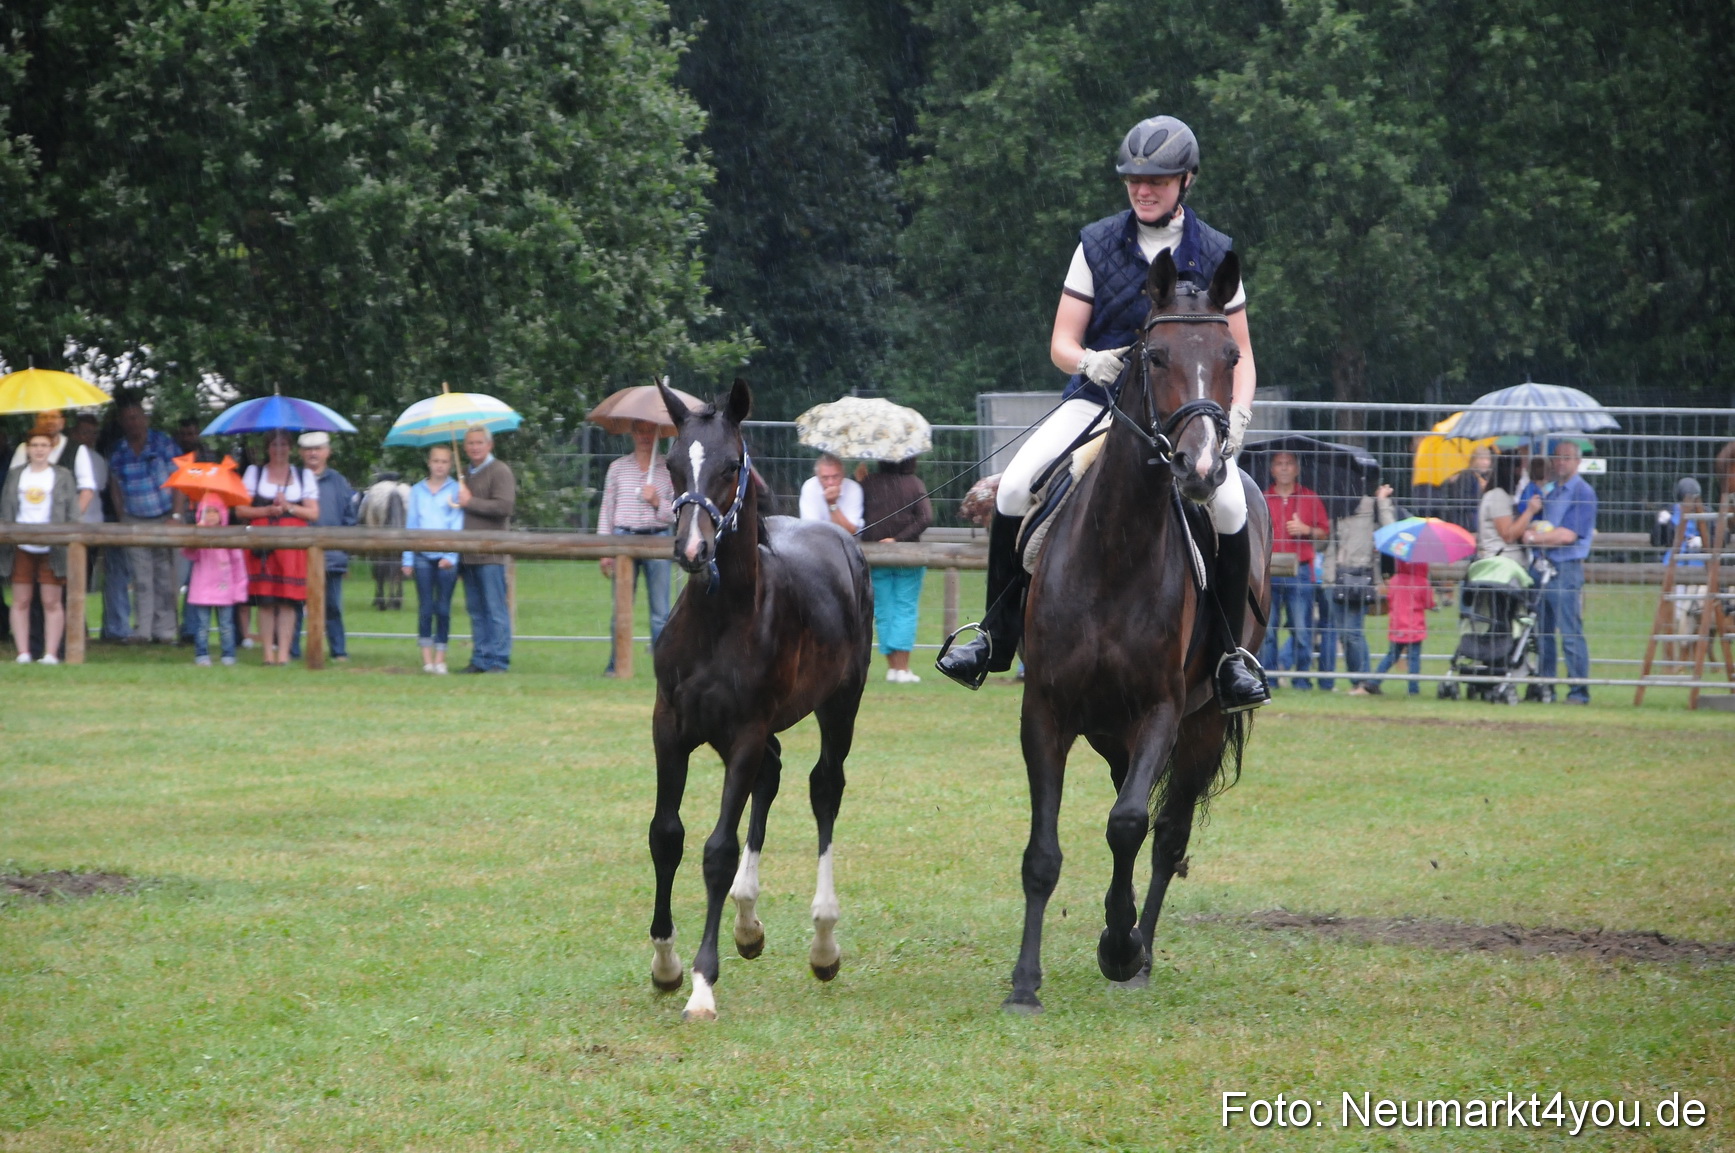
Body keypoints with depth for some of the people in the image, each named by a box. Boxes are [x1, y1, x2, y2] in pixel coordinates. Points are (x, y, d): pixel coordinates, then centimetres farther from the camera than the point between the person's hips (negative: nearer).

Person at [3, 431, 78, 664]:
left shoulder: (63, 476, 7)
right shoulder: (15, 475, 13)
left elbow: (72, 514, 5)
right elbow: (5, 511, 13)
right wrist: (5, 537, 4)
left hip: (51, 548, -2)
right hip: (21, 547, 2)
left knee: (52, 601, -4)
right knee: (21, 601, 1)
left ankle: (51, 653, -4)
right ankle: (23, 653, 4)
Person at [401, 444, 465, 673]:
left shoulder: (456, 491, 3)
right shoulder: (417, 491, 10)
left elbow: (457, 525, -1)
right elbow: (410, 525, 12)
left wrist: (451, 556, -12)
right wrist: (408, 559, 6)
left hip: (447, 557, -2)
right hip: (422, 556, 2)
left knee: (443, 608, -1)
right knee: (425, 607, -1)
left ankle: (440, 658, 4)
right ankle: (427, 658, 1)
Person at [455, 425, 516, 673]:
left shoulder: (500, 472, -4)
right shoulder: (467, 474, 22)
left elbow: (504, 506, -17)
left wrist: (470, 502, -11)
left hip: (490, 554, -8)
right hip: (468, 555, 8)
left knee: (496, 610, -6)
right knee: (475, 611, 8)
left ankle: (499, 660, -5)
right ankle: (480, 659, 12)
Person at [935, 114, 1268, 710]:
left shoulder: (1214, 254, 5)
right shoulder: (1098, 244, 5)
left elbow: (1239, 352, 8)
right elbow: (1062, 342, 5)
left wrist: (1238, 413, -11)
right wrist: (1089, 362, -19)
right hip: (1099, 393, 1)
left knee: (1228, 506, -28)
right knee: (1015, 487, -22)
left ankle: (1231, 655, -12)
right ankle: (996, 633, -6)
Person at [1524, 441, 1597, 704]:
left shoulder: (1583, 493, -5)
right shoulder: (1551, 492, 19)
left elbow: (1568, 535, -13)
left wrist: (1536, 537, -6)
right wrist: (1532, 531, -2)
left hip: (1566, 569, -8)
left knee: (1571, 633, -8)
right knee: (1543, 631, 8)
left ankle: (1579, 690, -6)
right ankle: (1544, 686, 14)